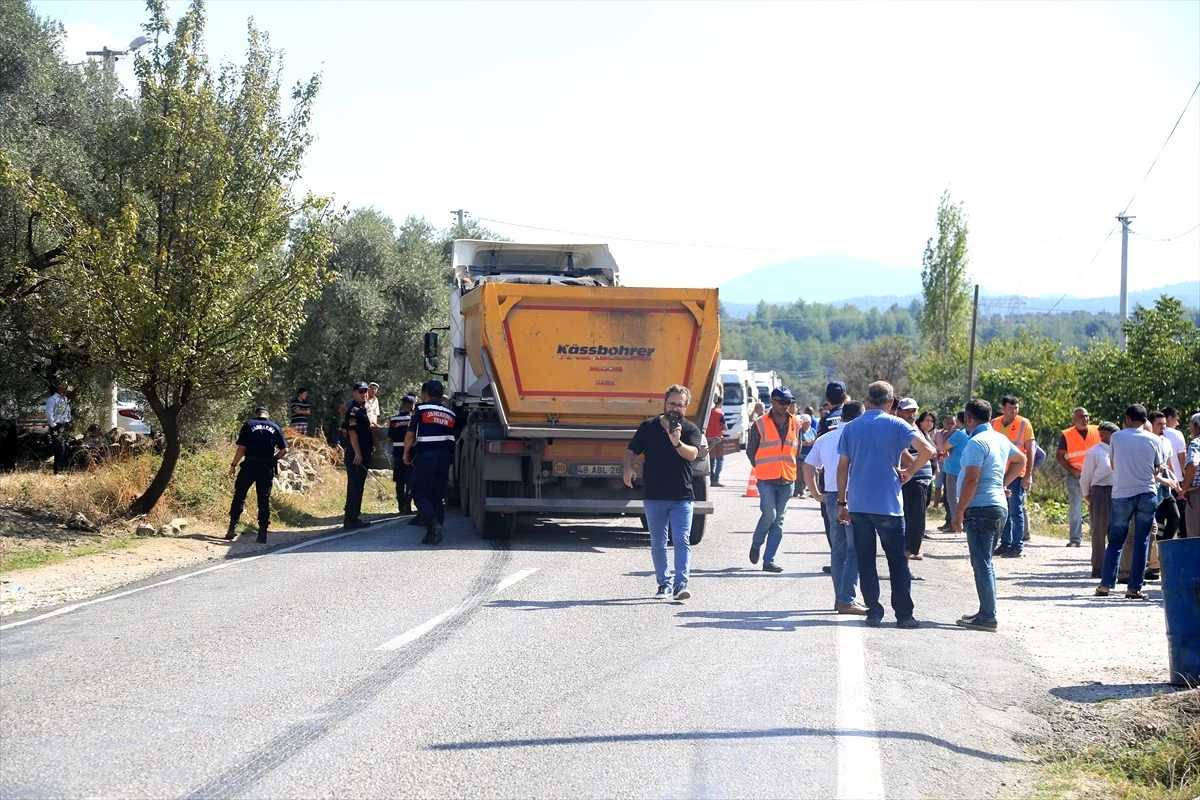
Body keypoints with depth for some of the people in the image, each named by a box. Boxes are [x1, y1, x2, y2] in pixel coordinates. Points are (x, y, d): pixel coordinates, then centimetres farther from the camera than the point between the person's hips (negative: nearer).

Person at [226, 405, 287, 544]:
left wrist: (233, 465, 0)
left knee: (239, 495, 11)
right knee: (264, 499, 6)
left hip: (250, 465, -2)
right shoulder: (275, 428, 7)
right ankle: (262, 533, 3)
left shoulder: (248, 425, 1)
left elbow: (241, 448, -6)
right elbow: (284, 449, 2)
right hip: (267, 467, 2)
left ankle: (233, 526, 3)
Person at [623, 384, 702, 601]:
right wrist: (628, 468, -8)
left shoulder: (690, 430, 2)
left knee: (682, 540, -12)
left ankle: (681, 583, -15)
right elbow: (632, 451, 12)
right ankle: (664, 583, 17)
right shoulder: (648, 427, 7)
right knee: (657, 543, 8)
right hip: (654, 496, 2)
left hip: (682, 496, -2)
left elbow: (692, 454, -15)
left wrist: (677, 443, -34)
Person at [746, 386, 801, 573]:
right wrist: (761, 468, 7)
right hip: (766, 480, -4)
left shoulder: (795, 424, 8)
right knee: (769, 514, -15)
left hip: (787, 480, 4)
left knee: (779, 520, 3)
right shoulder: (760, 424, -3)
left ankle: (769, 560, 6)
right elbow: (750, 450, 5)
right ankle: (756, 544, 13)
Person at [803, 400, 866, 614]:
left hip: (831, 497, 6)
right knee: (855, 551, -4)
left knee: (838, 550, 14)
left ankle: (840, 598, 17)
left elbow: (808, 468, 15)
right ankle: (846, 600, -9)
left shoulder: (825, 439, 13)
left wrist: (816, 494, 16)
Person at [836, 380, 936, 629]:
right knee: (898, 561, 5)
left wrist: (842, 502, 11)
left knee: (865, 561, 8)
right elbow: (927, 450, -15)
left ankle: (874, 612, 7)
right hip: (887, 504, -3)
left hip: (857, 504, 3)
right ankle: (904, 615, 4)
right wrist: (908, 472, 0)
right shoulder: (896, 425, -4)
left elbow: (842, 467, 6)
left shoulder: (850, 428, 6)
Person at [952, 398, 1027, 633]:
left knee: (981, 563, -8)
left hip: (981, 508, -9)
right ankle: (986, 612, 20)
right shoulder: (1001, 439, 13)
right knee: (985, 562, 16)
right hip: (999, 505, 9)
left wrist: (959, 511, -16)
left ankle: (988, 617, -11)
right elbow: (1020, 460, 31)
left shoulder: (977, 442, -15)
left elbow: (971, 480, -20)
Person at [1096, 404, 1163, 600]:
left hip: (1121, 494, 0)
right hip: (1147, 494, 0)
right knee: (1141, 543, 5)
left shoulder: (1117, 437, -1)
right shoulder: (1153, 440, 0)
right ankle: (1134, 588, 1)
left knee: (1115, 541, 9)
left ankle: (1105, 585, 5)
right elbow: (1157, 469, 8)